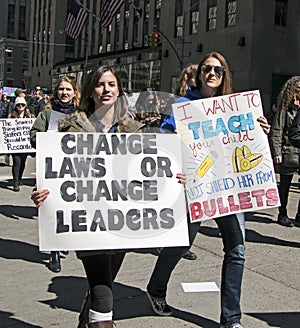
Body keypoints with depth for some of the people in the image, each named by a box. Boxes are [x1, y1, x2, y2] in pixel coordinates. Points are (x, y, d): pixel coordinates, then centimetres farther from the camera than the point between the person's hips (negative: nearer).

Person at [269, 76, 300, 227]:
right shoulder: (284, 111, -6)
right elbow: (276, 133, -9)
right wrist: (277, 153, -14)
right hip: (287, 154, -4)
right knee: (285, 184, 5)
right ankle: (282, 215, 15)